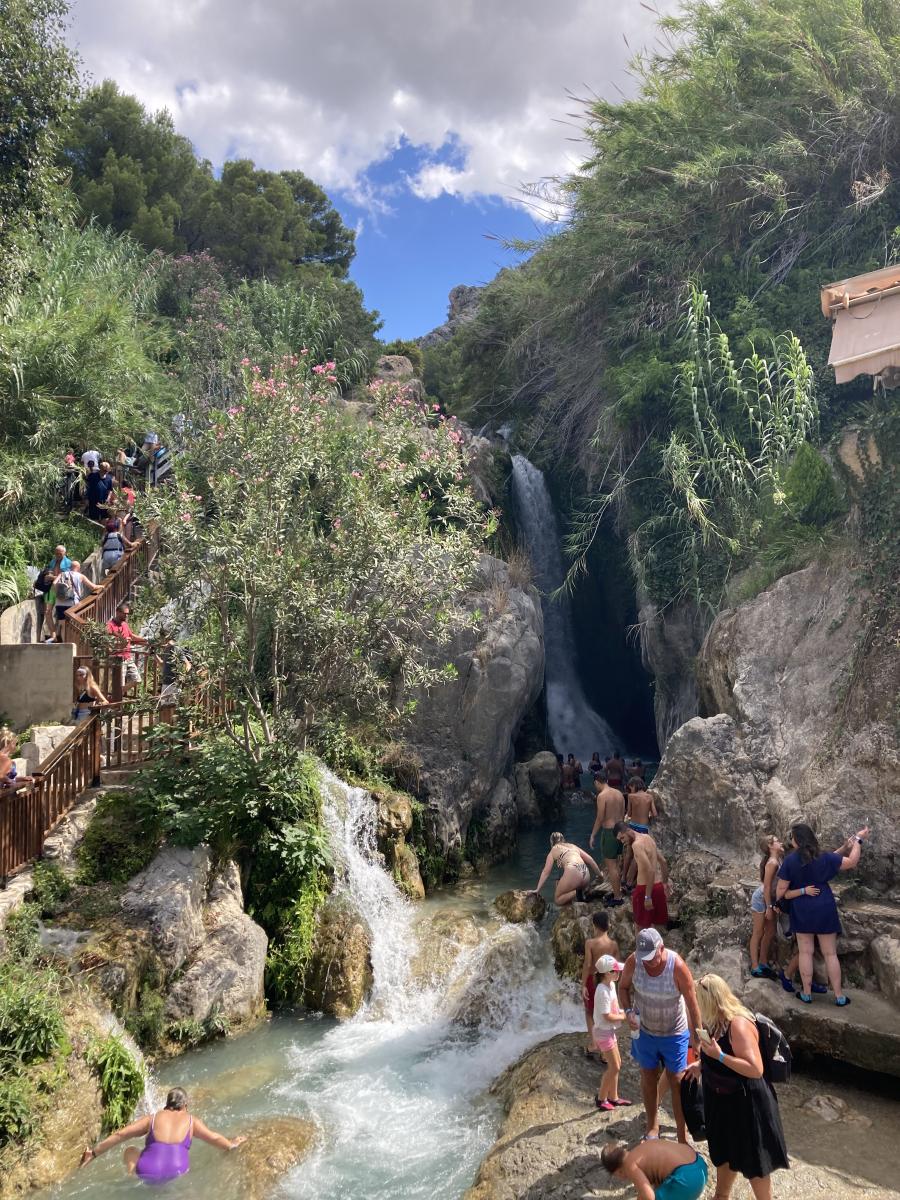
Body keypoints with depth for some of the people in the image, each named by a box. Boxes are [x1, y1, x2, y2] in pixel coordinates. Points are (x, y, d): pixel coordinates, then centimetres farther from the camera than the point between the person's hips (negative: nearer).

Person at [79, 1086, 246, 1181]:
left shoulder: (152, 1119, 9)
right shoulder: (191, 1121, 8)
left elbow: (119, 1135, 9)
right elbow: (215, 1138, 15)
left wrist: (94, 1153, 19)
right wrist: (232, 1145, 34)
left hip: (148, 1175, 0)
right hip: (177, 1175, 0)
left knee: (130, 1151, 29)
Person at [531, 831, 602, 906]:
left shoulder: (554, 850, 19)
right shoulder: (573, 846, 31)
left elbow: (546, 872, 18)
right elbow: (590, 860, 27)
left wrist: (537, 889, 21)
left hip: (573, 872, -5)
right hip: (586, 874, 5)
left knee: (558, 899, 11)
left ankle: (576, 893, -13)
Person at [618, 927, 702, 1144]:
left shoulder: (677, 966, -29)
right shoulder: (633, 962, -22)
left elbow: (692, 1004, -20)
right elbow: (623, 987, -2)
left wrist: (698, 1041, -16)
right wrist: (628, 1011, -19)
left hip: (674, 1034, -3)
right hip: (644, 1030, 3)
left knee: (677, 1083, 6)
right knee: (648, 1079, 17)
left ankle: (683, 1137, 22)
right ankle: (652, 1127, 37)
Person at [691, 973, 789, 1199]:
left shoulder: (738, 1024, -30)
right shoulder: (717, 1021, -1)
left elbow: (756, 1069, -33)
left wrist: (719, 1056, -33)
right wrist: (701, 1065, 7)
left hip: (745, 1102, -9)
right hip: (723, 1098, 9)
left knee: (752, 1160, 9)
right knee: (724, 1151, 26)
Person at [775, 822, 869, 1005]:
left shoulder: (790, 861, -12)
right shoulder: (823, 858, -9)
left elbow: (780, 893, -12)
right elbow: (852, 861, 4)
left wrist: (801, 891, 0)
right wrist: (858, 840, 13)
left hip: (802, 911, -1)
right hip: (825, 909, 1)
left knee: (806, 952, 10)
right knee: (830, 954, 11)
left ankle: (807, 994, 17)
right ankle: (839, 996, 17)